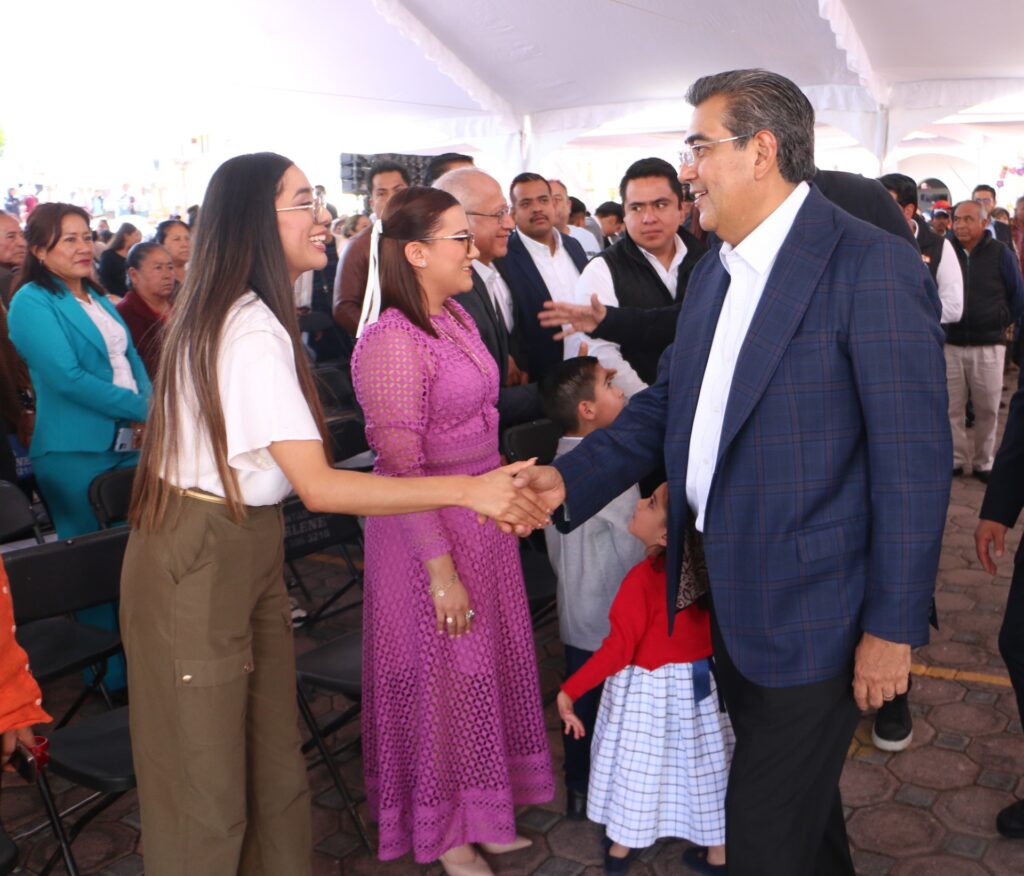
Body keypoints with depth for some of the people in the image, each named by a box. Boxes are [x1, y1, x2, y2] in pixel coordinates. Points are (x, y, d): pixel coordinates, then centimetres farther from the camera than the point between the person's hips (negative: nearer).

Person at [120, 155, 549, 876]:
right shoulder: (255, 334, -22)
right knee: (207, 779, 4)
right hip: (201, 559, -9)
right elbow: (319, 487, -28)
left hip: (247, 545, 9)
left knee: (272, 744, 14)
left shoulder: (228, 315, 10)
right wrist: (466, 489, -30)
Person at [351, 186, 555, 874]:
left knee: (488, 664, 19)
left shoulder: (457, 317, 6)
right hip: (429, 529, -8)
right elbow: (400, 468, -22)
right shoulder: (392, 342, -21)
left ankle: (480, 811, 39)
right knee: (442, 675, 8)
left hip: (483, 519, 8)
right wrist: (441, 570, -21)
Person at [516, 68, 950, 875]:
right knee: (799, 793, 26)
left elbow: (915, 459, -16)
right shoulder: (714, 271, 8)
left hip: (810, 610, -7)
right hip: (727, 595, 7)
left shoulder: (873, 267, -16)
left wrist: (893, 625, -15)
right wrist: (570, 478, -2)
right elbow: (668, 404, 11)